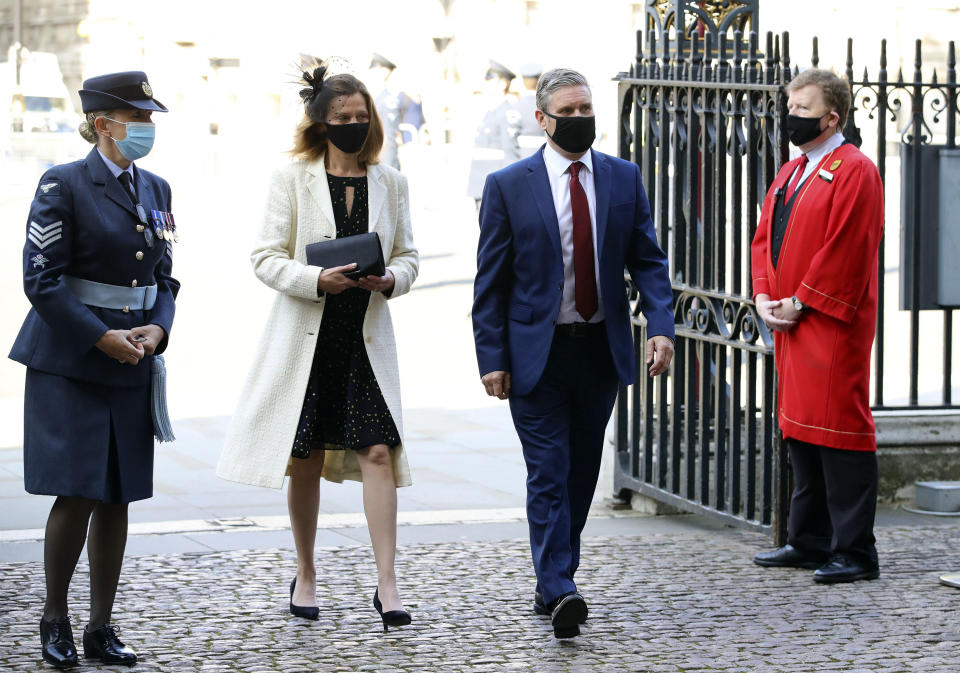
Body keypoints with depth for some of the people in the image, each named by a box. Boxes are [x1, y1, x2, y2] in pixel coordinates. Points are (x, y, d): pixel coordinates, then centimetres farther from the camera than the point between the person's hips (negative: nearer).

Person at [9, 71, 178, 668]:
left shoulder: (155, 189, 12)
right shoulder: (63, 185, -7)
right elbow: (42, 278, -11)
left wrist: (157, 328, -2)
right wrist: (102, 337, -15)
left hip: (133, 367, 6)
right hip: (68, 364, -6)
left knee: (117, 500, 5)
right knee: (77, 495, -9)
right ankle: (55, 619, 10)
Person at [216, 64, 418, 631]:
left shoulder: (391, 182, 7)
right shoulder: (293, 180, 0)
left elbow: (409, 255, 12)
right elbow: (268, 259, -3)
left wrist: (391, 279, -11)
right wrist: (317, 279, -20)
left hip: (367, 338, 1)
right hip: (306, 334, -1)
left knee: (379, 451, -10)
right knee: (304, 457, 7)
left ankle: (387, 584, -9)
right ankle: (306, 574, 24)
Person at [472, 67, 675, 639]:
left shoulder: (623, 178, 5)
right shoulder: (508, 186, -3)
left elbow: (648, 260, 5)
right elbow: (491, 281, -2)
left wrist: (662, 327, -10)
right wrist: (492, 357, -7)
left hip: (602, 350, 4)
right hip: (537, 353, -3)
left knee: (582, 473, 12)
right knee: (549, 474, -9)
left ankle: (556, 580, 25)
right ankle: (559, 592, -15)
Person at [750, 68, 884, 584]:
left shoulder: (854, 171, -10)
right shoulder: (791, 173, 18)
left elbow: (847, 251, -17)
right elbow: (765, 238, 20)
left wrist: (799, 303, -14)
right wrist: (765, 298, 4)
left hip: (834, 326, -9)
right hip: (790, 325, 9)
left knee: (838, 432, -9)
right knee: (800, 429, 12)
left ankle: (854, 552, -5)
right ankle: (809, 542, 20)